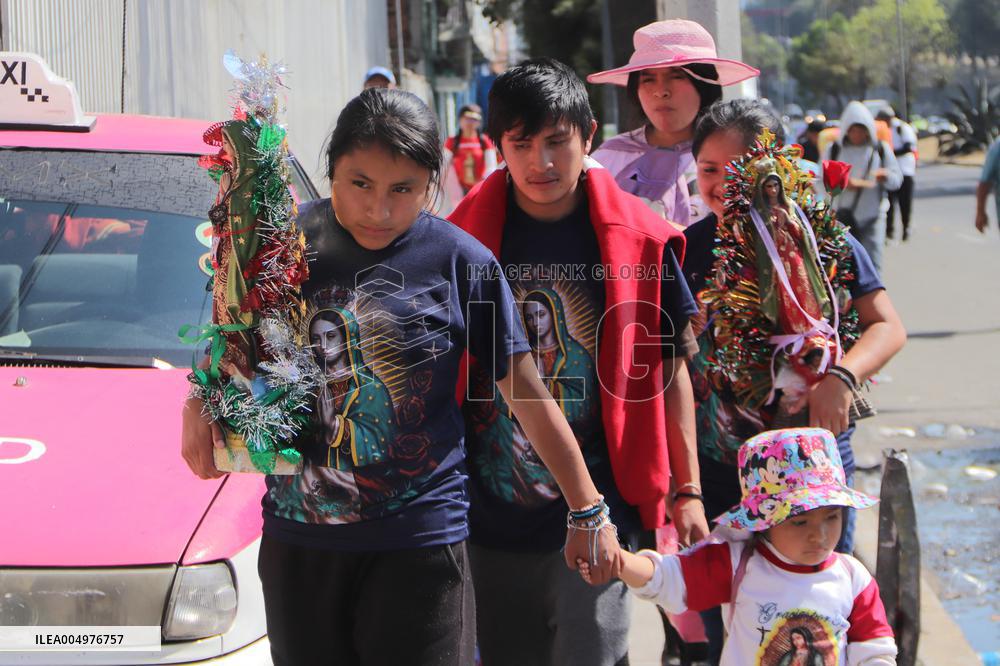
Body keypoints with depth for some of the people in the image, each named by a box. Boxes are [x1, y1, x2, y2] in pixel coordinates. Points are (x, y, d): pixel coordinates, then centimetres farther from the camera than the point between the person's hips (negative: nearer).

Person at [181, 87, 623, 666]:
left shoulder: (461, 262, -5)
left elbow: (526, 392, -1)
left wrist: (589, 513, 0)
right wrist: (199, 403, -4)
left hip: (418, 547, -3)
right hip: (296, 539, 3)